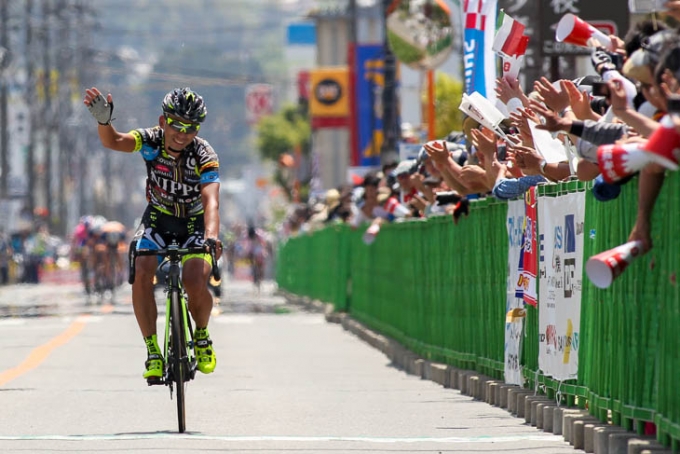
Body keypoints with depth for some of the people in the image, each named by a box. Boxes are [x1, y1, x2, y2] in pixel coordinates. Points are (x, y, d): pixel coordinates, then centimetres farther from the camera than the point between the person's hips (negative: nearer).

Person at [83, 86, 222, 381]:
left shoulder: (204, 155, -24)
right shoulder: (151, 141, -19)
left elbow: (211, 200, -37)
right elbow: (114, 141, -38)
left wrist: (212, 236, -56)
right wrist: (103, 120, -61)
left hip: (194, 224, -2)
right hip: (157, 221, 2)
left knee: (196, 284, -25)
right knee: (141, 275, -24)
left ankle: (202, 336, 7)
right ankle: (153, 352, -12)